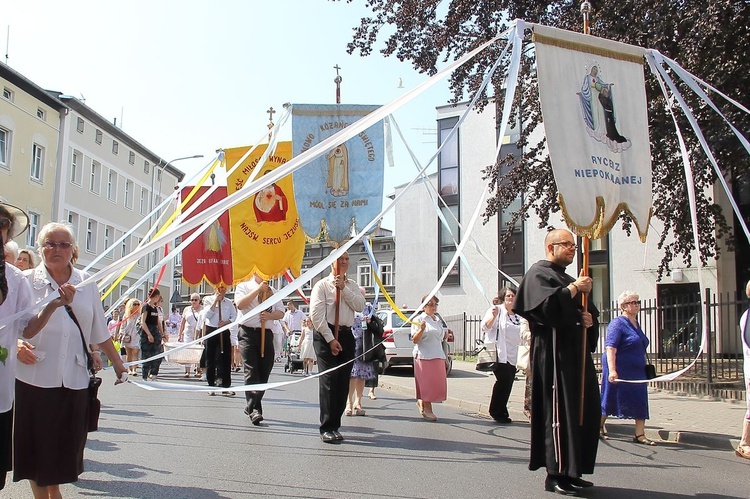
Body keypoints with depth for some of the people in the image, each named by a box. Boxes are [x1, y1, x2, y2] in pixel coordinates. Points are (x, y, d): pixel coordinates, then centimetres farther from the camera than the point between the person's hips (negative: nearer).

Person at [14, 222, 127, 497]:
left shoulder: (86, 282, 5)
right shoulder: (27, 281, -2)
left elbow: (100, 331, 12)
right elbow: (23, 332, -12)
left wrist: (118, 364, 14)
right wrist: (53, 305, -26)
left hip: (73, 379, 2)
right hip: (35, 378, -2)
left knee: (63, 449, 10)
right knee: (37, 449, 6)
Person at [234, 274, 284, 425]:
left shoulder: (272, 290, 18)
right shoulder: (243, 286, 7)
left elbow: (281, 312, 12)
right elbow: (240, 304, -12)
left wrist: (270, 315, -9)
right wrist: (258, 289, -13)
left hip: (266, 334, 4)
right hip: (248, 333, -4)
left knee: (264, 372, 3)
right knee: (251, 371, -12)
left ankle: (251, 407, 16)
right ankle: (254, 410, -15)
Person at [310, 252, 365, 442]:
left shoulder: (351, 285, 15)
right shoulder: (322, 285, -1)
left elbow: (360, 305, -1)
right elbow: (316, 314, -10)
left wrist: (344, 288, -10)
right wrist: (330, 339, -15)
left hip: (346, 335, 5)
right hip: (326, 335, -5)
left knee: (343, 383, 5)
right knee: (329, 380, -9)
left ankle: (334, 426, 14)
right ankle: (327, 428, -5)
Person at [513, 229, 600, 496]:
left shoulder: (567, 278, 25)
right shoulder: (539, 273, -3)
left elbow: (585, 310, 26)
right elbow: (546, 305, -20)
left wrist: (590, 318, 4)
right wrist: (573, 289, -12)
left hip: (575, 352, 9)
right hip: (553, 352, -9)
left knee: (583, 412, 9)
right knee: (558, 412, -9)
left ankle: (570, 471, 19)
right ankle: (555, 474, -2)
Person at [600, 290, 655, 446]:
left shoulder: (636, 324, 14)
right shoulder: (617, 323, -12)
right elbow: (610, 347, -21)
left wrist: (645, 366, 25)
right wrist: (612, 370, -29)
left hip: (636, 371, 8)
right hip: (619, 371, -8)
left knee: (640, 402, 2)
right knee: (610, 399, 4)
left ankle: (640, 435, 6)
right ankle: (599, 428, 22)